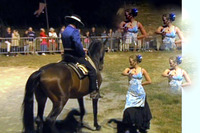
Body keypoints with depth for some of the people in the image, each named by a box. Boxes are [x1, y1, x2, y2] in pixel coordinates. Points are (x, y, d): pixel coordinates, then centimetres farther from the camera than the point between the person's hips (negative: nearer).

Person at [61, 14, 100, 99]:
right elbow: (78, 45, -24)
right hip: (74, 56, -10)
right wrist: (83, 53, -7)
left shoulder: (64, 31, 14)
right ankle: (94, 92, -11)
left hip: (66, 56, 10)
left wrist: (82, 49, 17)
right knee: (92, 70, -8)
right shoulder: (75, 31, -15)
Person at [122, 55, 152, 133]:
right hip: (131, 93, 1)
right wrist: (128, 74, -38)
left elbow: (149, 81, 3)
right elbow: (123, 73, -18)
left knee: (140, 110, 7)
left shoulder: (142, 70, 1)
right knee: (129, 110, -7)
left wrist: (141, 83, -1)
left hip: (139, 93, -1)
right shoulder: (129, 69, 4)